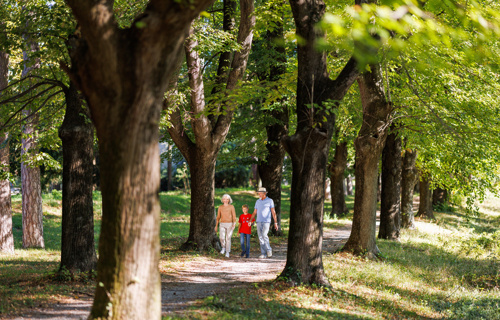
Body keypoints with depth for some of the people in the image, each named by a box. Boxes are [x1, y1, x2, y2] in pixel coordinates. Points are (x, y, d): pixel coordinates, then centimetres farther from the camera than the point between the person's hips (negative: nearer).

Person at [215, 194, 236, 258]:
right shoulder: (220, 207, 5)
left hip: (229, 224, -2)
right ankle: (223, 247, 15)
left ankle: (227, 252, 7)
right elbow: (218, 217, 10)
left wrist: (234, 224, -18)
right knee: (222, 237, -14)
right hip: (222, 224, 2)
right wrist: (216, 226, 7)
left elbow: (234, 216, -5)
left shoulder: (231, 207, -2)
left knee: (228, 238, -4)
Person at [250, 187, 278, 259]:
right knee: (261, 238, 1)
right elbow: (254, 212, 14)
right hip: (259, 222, 5)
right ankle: (263, 254, 5)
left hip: (266, 221, -5)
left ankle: (269, 250, -2)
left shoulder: (270, 201, -2)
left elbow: (273, 212, -4)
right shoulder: (258, 201, 11)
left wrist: (275, 222, -10)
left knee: (264, 235, -21)